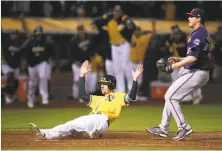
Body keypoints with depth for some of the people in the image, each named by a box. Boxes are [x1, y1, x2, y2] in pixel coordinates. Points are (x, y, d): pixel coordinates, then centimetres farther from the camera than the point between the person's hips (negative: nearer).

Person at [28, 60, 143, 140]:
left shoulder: (118, 96, 15)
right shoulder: (99, 99, 37)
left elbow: (131, 98, -3)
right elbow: (82, 94, 33)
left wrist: (135, 79, -9)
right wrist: (82, 75, 31)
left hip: (101, 120, -9)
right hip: (91, 119, 9)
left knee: (71, 125, -24)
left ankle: (46, 134, -34)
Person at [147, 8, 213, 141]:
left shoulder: (198, 34, -16)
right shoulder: (203, 33, 17)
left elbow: (193, 58, -25)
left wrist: (174, 66, -21)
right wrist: (179, 60, 15)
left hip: (195, 73, -11)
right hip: (200, 73, 11)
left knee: (170, 96, -8)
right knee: (171, 96, 16)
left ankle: (184, 127, -7)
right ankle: (163, 128, 20)